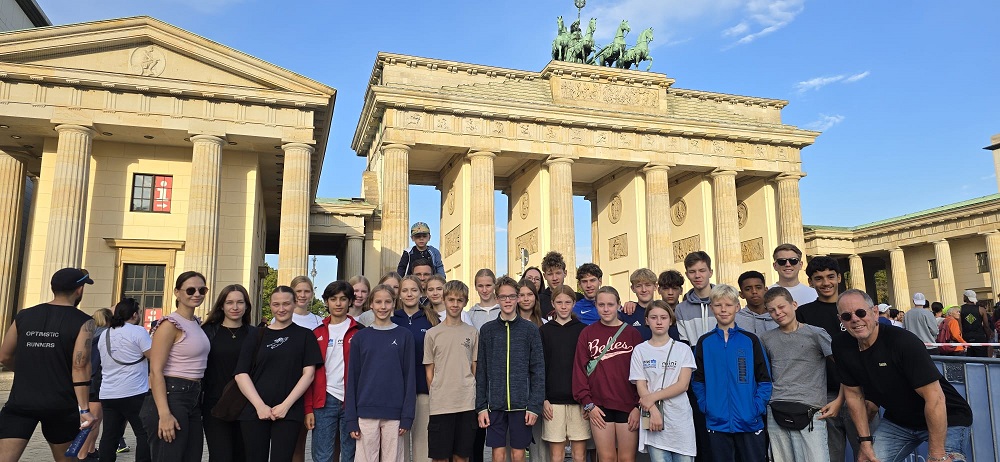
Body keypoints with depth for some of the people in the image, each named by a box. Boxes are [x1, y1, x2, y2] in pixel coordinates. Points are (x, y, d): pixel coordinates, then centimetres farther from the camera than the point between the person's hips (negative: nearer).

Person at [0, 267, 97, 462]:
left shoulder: (23, 316, 4)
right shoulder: (82, 322, -9)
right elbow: (79, 367, -16)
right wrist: (84, 409, -17)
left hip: (20, 402, 2)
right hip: (61, 405, -2)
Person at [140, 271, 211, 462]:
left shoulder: (197, 324, 13)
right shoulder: (170, 324, -12)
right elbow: (156, 371, -17)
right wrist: (164, 414, -24)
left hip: (193, 398, 9)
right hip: (171, 397, -8)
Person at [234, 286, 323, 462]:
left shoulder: (304, 335, 7)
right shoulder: (258, 335, 10)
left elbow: (308, 373, 1)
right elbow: (241, 374, 3)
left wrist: (286, 405, -9)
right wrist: (260, 405, -8)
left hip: (289, 413, -1)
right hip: (254, 411, 1)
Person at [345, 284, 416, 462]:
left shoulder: (404, 336, 3)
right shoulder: (360, 337, 5)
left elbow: (409, 377, 1)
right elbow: (352, 379, 4)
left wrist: (407, 416, -5)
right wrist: (351, 419, -1)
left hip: (394, 414, 0)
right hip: (365, 413, 1)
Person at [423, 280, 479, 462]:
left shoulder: (472, 333, 7)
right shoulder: (433, 333, 2)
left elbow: (475, 368, 12)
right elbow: (429, 372, 5)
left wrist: (473, 396, 7)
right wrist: (435, 396, 0)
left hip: (467, 404, 2)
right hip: (440, 405, -1)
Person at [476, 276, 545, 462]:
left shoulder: (530, 329, 1)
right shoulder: (487, 330, 5)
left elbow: (538, 370, -1)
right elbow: (481, 372, 5)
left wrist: (535, 405, -7)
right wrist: (481, 406, 0)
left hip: (521, 404, -1)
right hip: (495, 404, 1)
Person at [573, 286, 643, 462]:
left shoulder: (633, 333, 3)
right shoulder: (587, 333, 4)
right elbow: (580, 370, 2)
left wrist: (639, 406, -5)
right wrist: (588, 404, -4)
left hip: (628, 406, 0)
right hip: (599, 406, 0)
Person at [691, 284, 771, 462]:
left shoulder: (750, 340, 1)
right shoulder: (704, 342, 3)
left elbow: (765, 379, 1)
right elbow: (697, 380, 6)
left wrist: (758, 407, -9)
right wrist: (705, 406, -5)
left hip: (750, 422, -1)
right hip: (717, 422, 1)